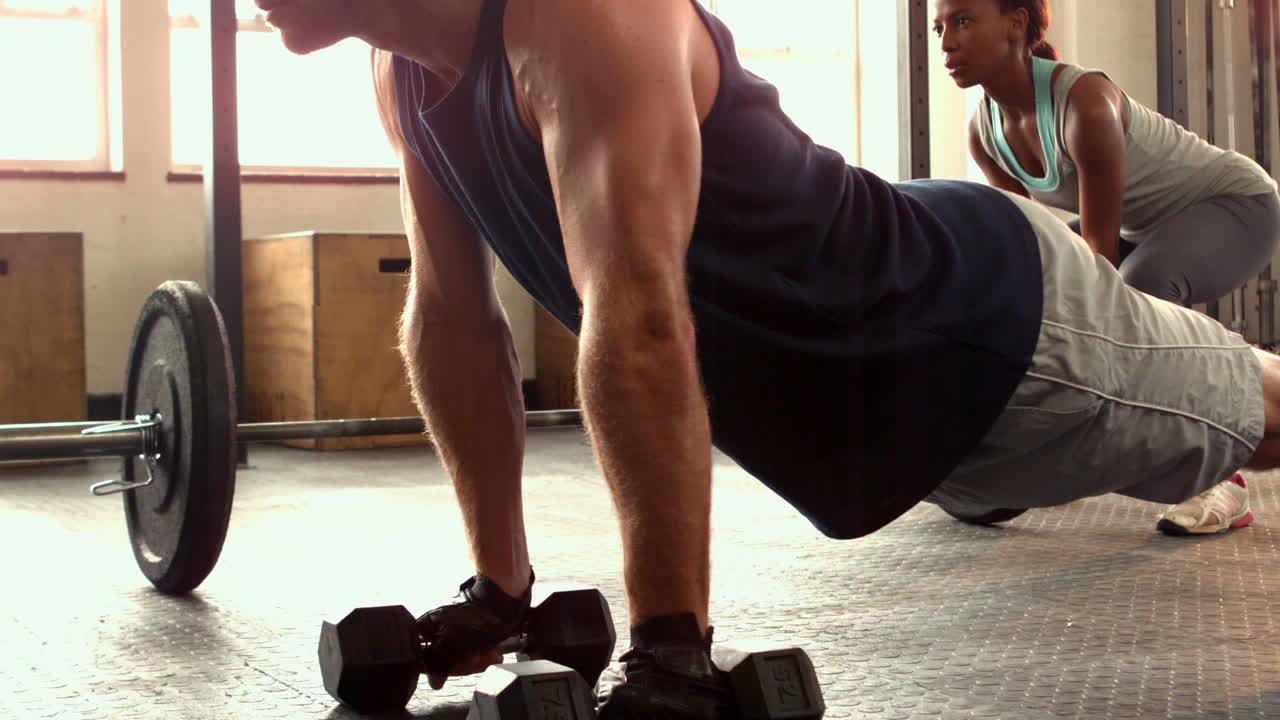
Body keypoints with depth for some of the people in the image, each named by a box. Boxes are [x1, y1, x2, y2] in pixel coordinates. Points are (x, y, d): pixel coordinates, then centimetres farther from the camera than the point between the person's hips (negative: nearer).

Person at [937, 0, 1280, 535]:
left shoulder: (1085, 102, -33)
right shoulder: (985, 132, -11)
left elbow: (1099, 249, -30)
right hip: (1152, 224, 8)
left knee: (1140, 289, -38)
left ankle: (1221, 480, -27)